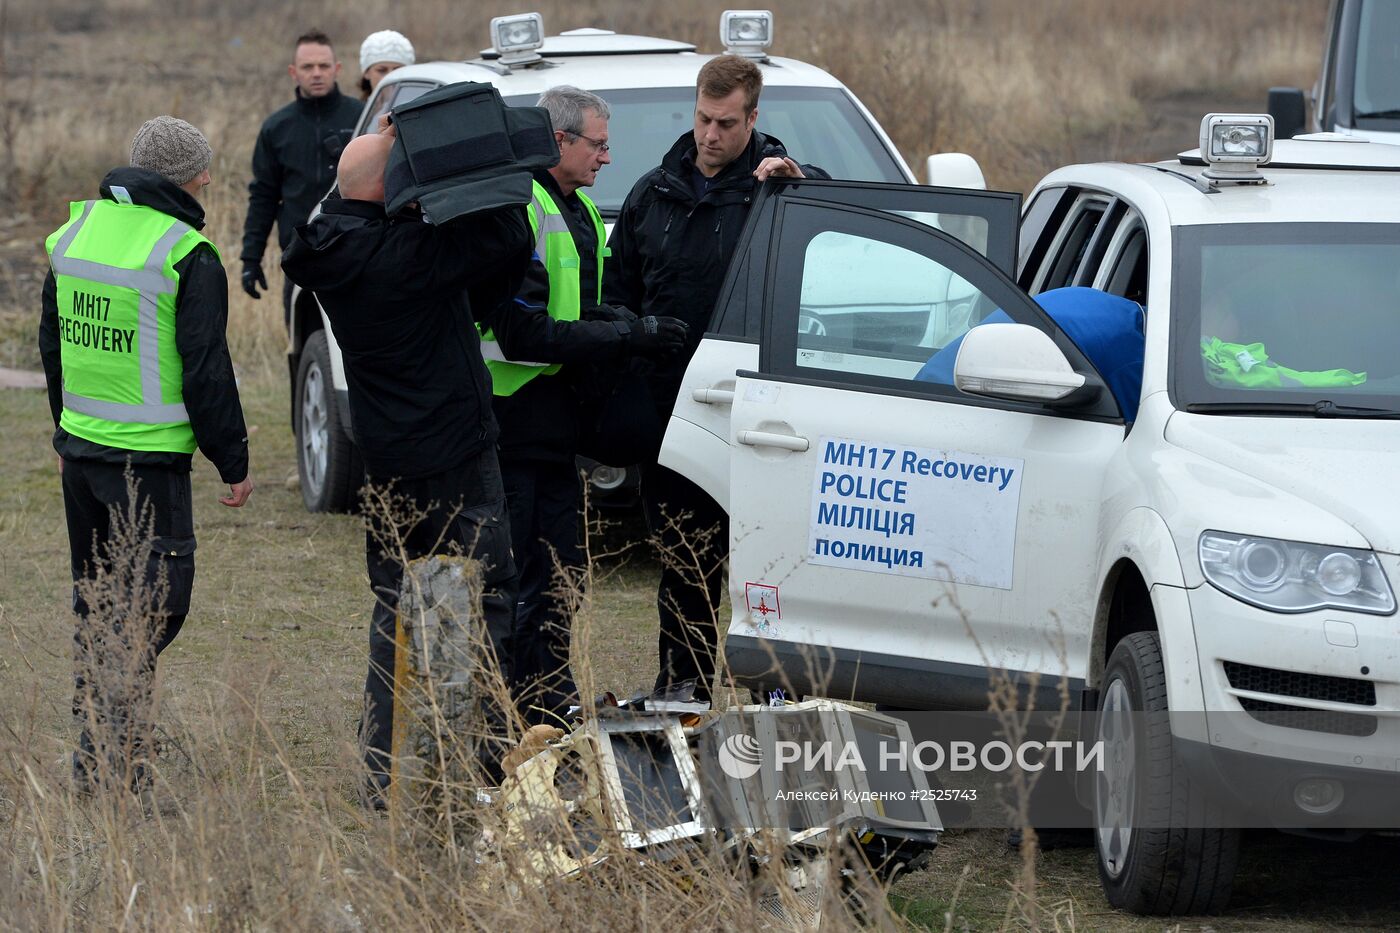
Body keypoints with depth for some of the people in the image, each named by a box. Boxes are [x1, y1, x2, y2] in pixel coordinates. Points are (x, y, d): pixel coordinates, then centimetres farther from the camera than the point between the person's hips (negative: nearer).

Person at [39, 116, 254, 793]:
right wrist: (233, 462, -2)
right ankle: (110, 768, -13)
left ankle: (97, 755, 25)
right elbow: (206, 370, -12)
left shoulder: (73, 234, 8)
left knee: (95, 601, 18)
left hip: (80, 448, 7)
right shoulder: (188, 257, -14)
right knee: (154, 604, -4)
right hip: (149, 459, -7)